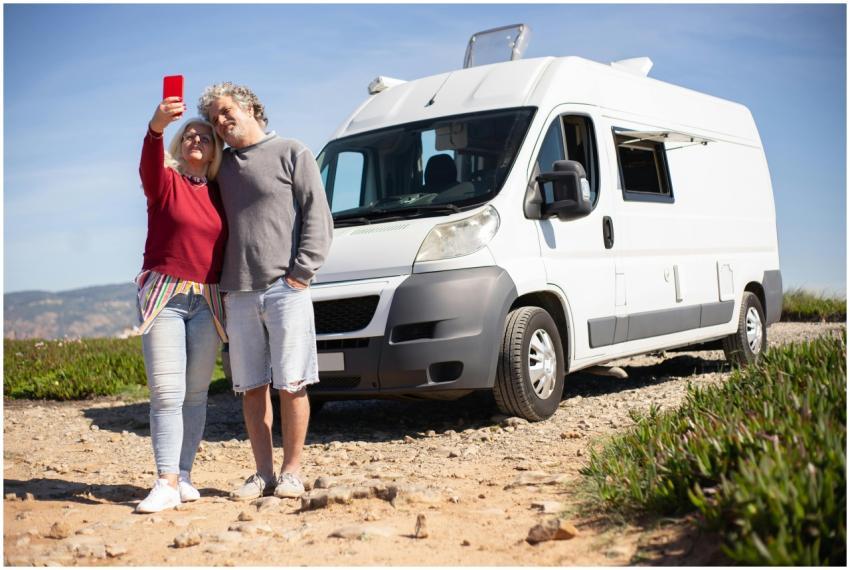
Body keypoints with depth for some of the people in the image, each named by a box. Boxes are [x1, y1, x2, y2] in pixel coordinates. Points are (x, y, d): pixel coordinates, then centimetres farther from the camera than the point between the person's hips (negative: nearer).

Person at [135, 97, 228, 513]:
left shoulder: (219, 193, 12)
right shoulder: (165, 181, 2)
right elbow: (149, 164, -21)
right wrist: (156, 128, -42)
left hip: (207, 301, 3)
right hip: (165, 295, -3)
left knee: (196, 392, 4)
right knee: (166, 392, -9)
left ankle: (184, 476, 11)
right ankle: (166, 483, -10)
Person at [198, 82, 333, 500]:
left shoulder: (291, 153, 5)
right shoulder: (221, 164, 19)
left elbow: (318, 217, -1)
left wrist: (301, 272, -9)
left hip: (285, 289, -4)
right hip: (238, 293, 5)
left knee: (291, 384, -3)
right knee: (251, 387, 6)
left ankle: (291, 472, 6)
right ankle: (263, 474, 13)